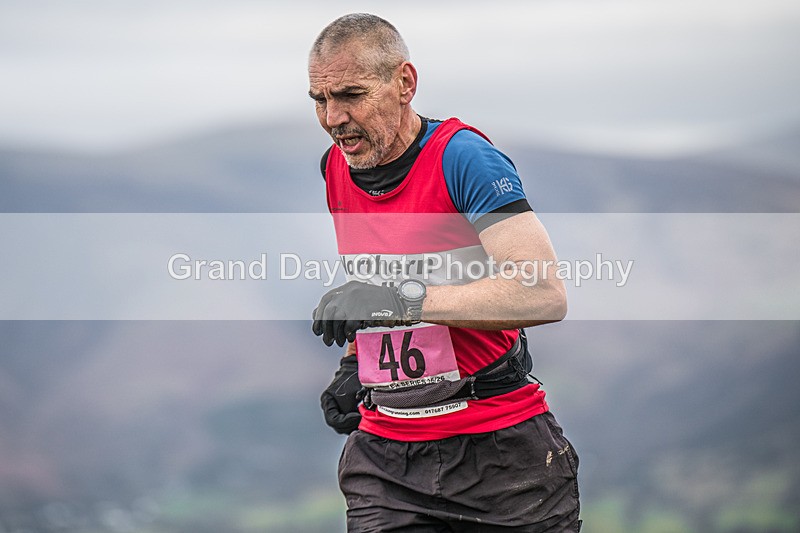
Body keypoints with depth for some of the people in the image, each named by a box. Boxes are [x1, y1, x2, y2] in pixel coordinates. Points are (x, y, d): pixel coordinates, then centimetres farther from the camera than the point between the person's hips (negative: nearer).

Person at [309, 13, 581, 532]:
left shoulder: (462, 156, -14)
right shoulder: (336, 169, 7)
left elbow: (545, 294, -25)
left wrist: (402, 300, -26)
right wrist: (354, 363, 10)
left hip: (500, 450, -5)